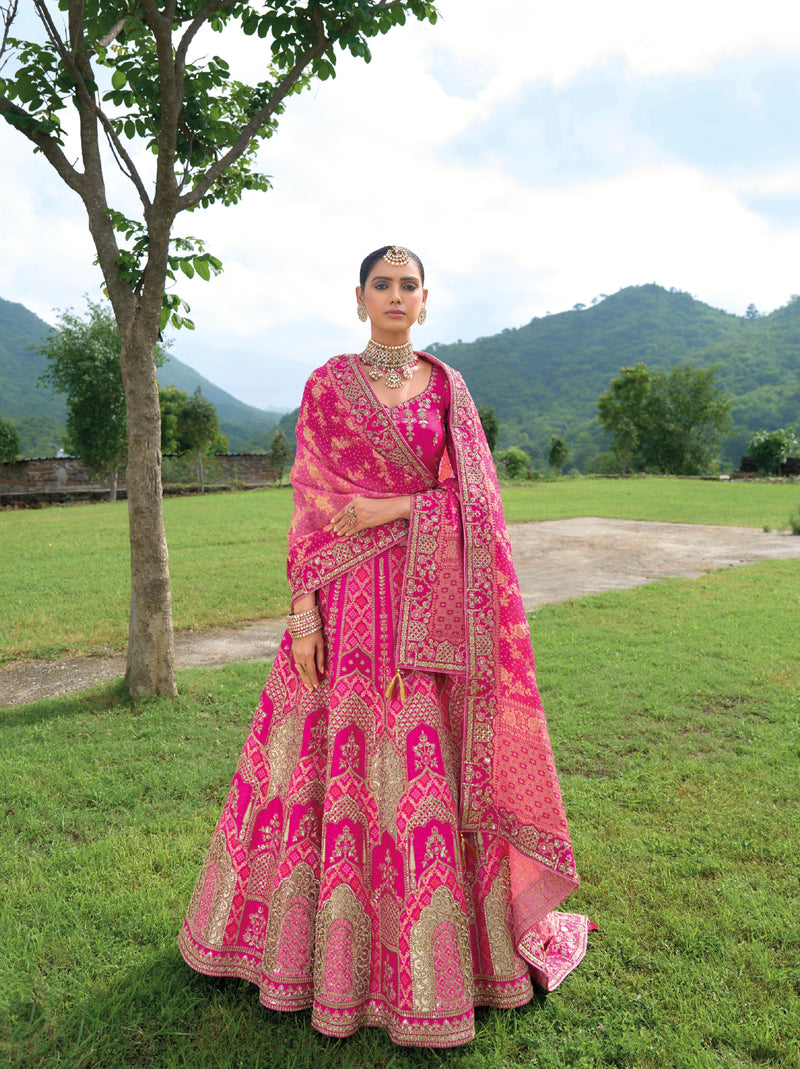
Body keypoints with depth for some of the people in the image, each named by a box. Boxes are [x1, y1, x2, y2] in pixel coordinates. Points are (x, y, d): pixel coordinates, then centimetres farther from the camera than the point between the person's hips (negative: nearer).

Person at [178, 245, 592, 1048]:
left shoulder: (447, 387, 9)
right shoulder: (325, 386, 3)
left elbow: (469, 495, 4)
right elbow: (310, 503, -2)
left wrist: (395, 508, -11)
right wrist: (302, 607, -8)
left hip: (427, 598, 2)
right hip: (350, 593, -1)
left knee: (426, 764, 4)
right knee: (337, 759, 5)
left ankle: (428, 956, 23)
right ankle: (334, 946, 27)